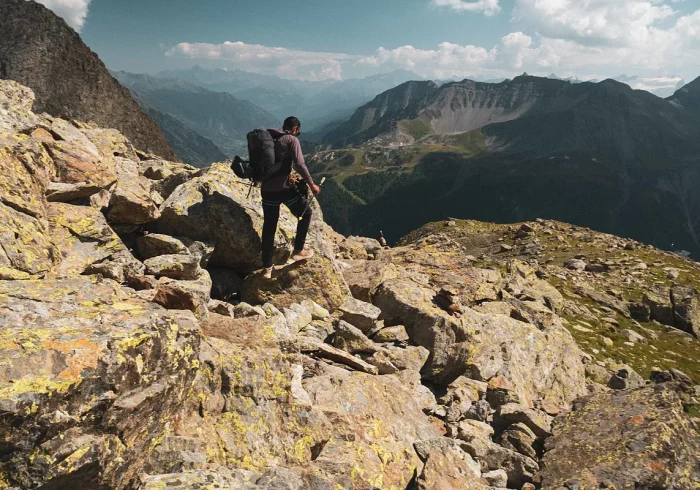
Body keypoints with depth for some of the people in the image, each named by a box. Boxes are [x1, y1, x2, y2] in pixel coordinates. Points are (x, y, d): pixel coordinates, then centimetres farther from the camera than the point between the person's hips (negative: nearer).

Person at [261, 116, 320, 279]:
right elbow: (300, 165, -14)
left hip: (266, 188, 6)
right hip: (283, 188, -6)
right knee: (306, 213, 17)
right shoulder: (291, 140, -5)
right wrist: (311, 184, -5)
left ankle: (267, 267, 15)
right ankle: (298, 251, 17)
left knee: (269, 227, 11)